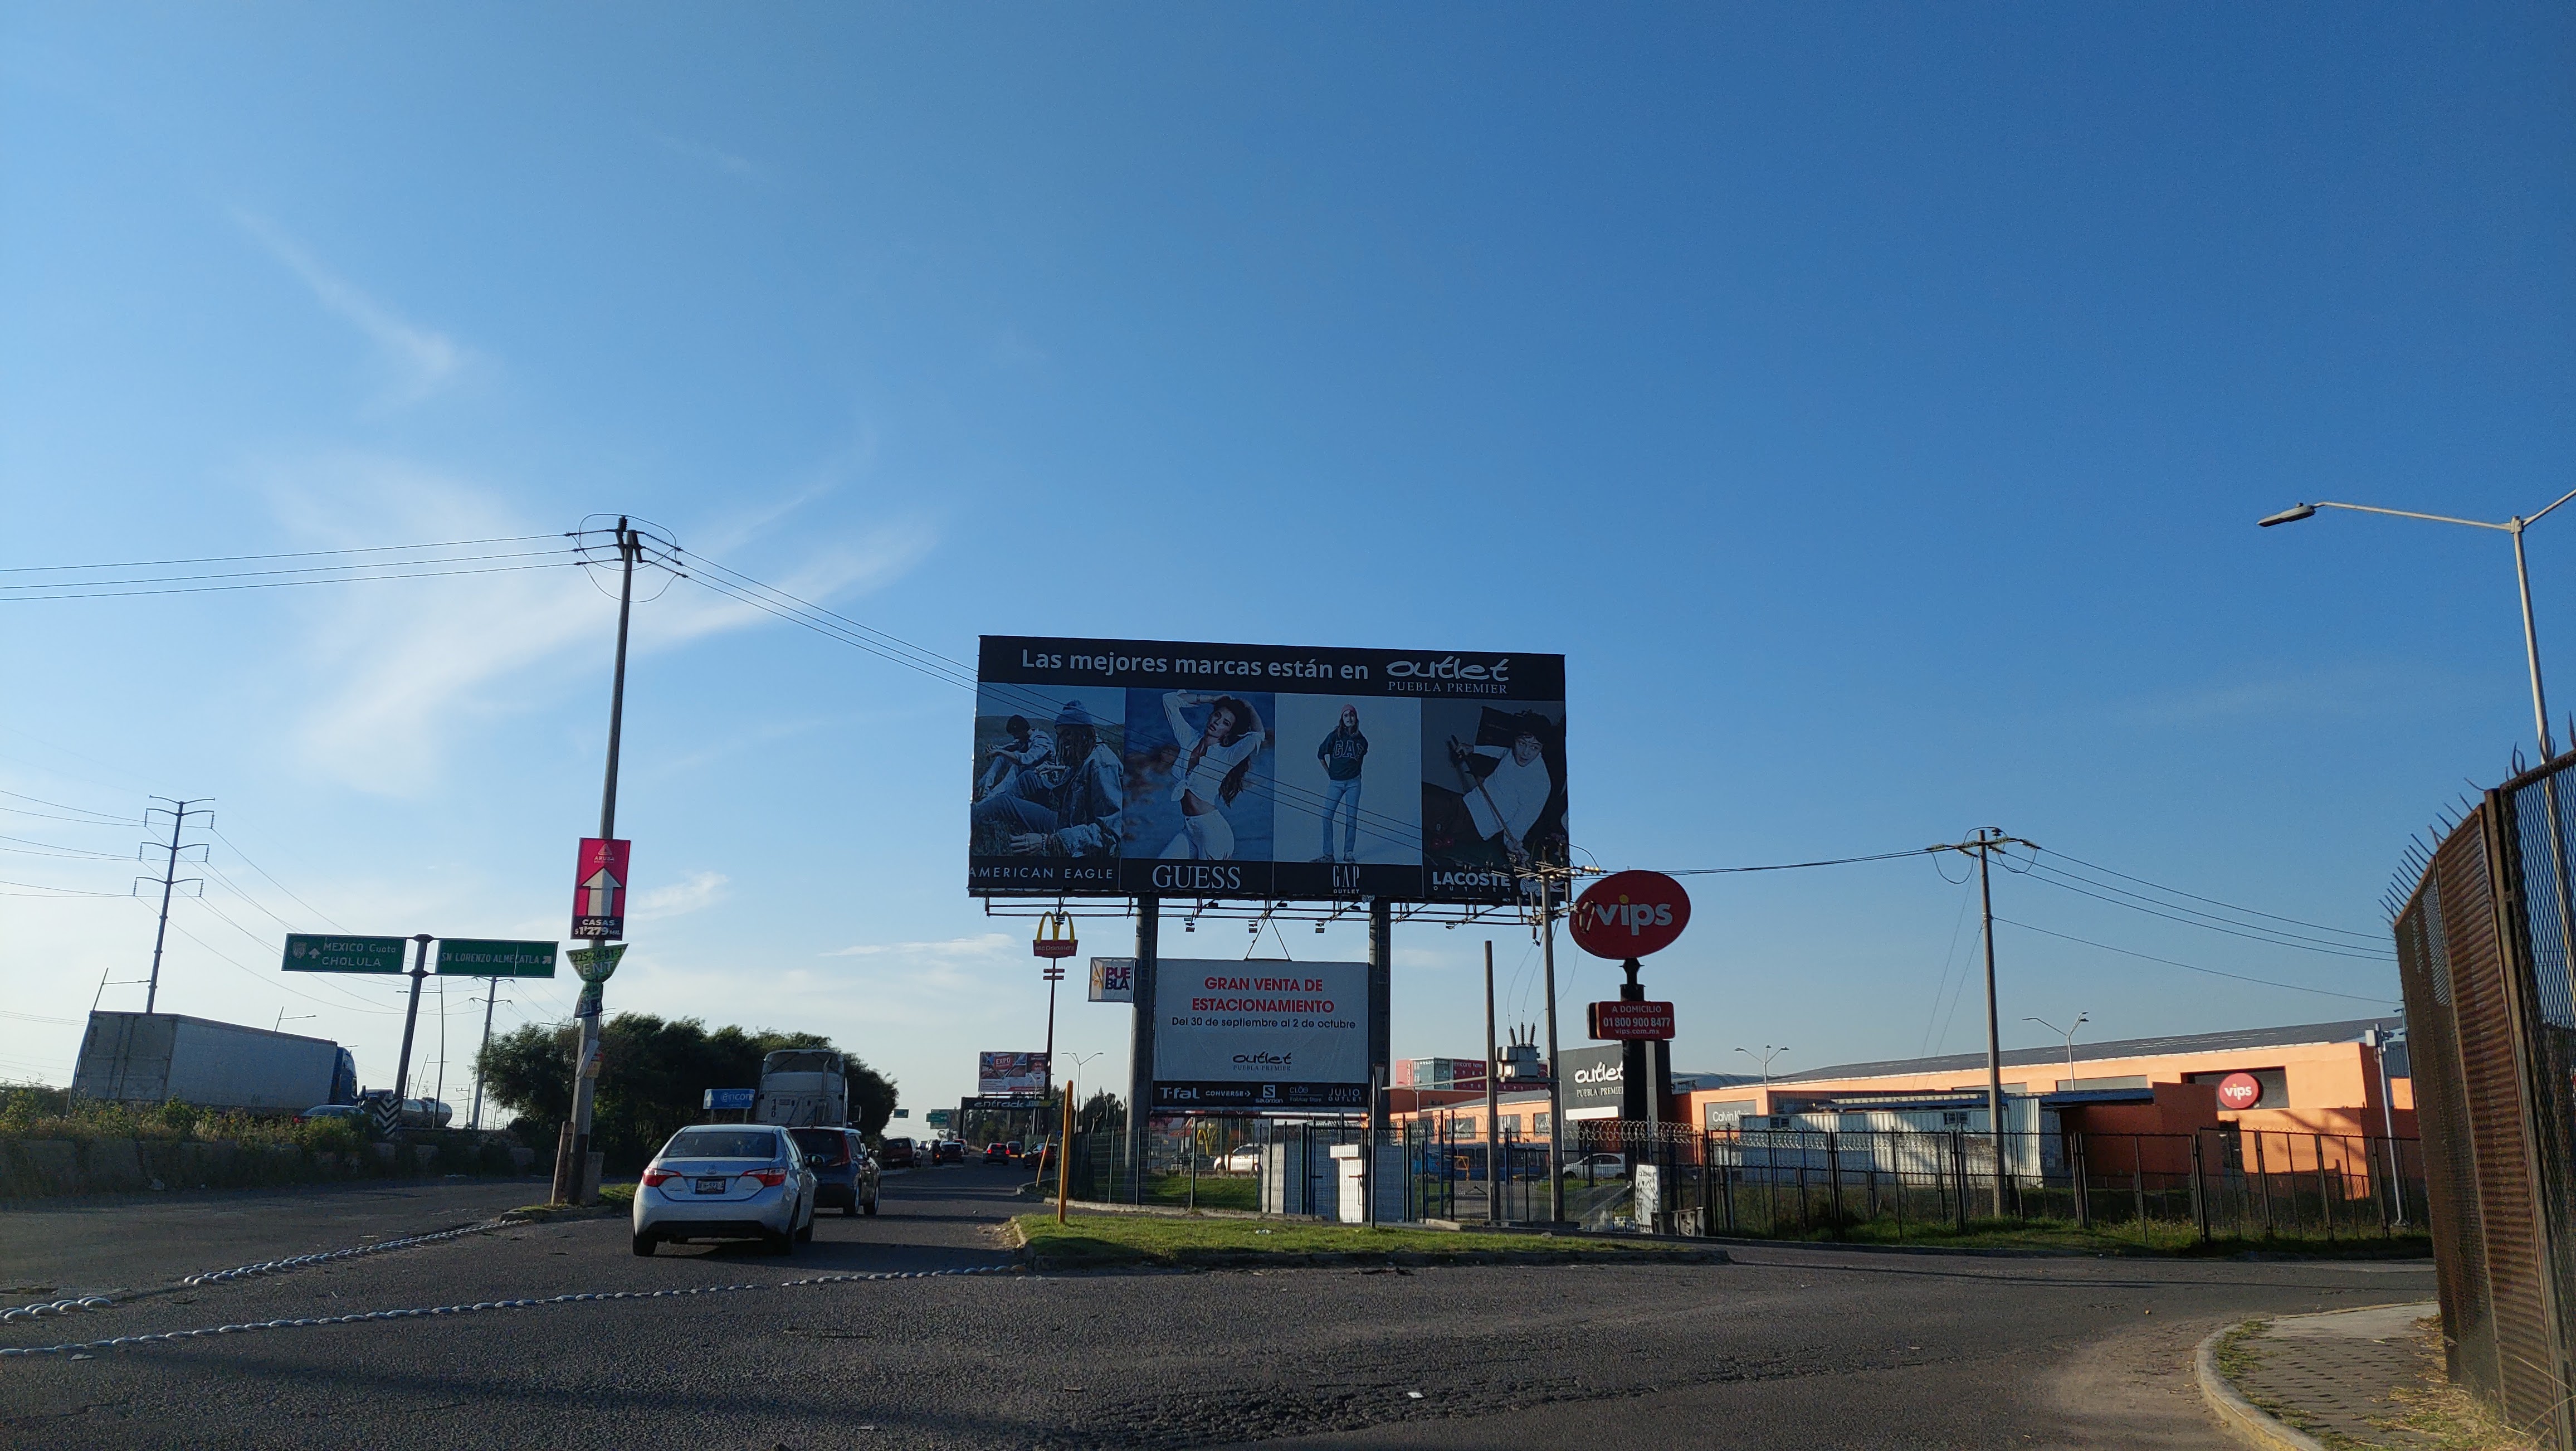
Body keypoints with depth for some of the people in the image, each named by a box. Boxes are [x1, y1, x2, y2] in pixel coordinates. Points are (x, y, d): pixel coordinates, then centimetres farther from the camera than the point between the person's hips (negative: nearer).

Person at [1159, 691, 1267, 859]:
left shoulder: (1227, 757, -12)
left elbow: (1259, 734, -29)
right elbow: (1170, 700, 5)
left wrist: (1248, 707, -11)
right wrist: (1211, 699, 1)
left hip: (1212, 831, -6)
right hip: (1188, 830, 6)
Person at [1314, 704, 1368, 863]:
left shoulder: (1361, 739, 3)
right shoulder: (1335, 736, -4)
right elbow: (1321, 754, 7)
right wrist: (1329, 772, 10)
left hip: (1353, 783, 1)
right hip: (1336, 783, -1)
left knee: (1352, 817, 2)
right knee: (1327, 816, -9)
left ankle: (1349, 853, 10)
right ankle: (1328, 854, -4)